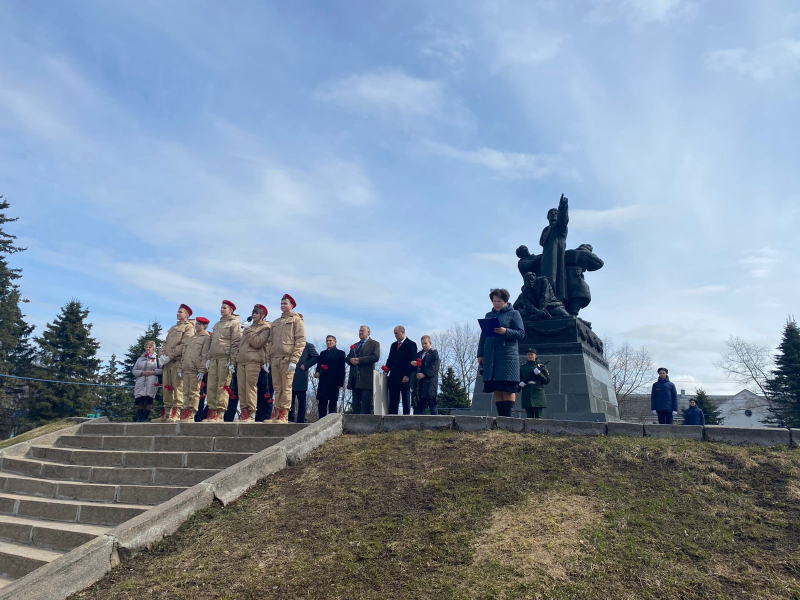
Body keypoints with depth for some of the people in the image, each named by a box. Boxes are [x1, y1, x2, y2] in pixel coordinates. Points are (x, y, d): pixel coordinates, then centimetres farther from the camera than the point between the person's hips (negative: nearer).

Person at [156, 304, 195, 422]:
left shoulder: (189, 327, 1)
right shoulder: (173, 328, 28)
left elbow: (184, 345, -11)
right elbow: (165, 343, 22)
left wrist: (170, 356, -15)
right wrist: (162, 355, 3)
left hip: (178, 360, -8)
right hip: (167, 362, 8)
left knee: (177, 387, -10)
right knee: (167, 387, 6)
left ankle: (176, 413, -12)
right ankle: (166, 412, 9)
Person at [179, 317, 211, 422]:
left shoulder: (206, 337, 0)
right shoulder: (191, 337, 23)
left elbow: (205, 355, -9)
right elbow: (184, 353, 22)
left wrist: (202, 370, -17)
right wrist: (181, 369, 13)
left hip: (196, 370, -7)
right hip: (186, 369, 7)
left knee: (194, 393, -4)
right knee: (186, 392, 7)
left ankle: (191, 415, -2)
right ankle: (185, 411, 11)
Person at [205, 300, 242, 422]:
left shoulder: (235, 323, 3)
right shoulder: (217, 324, 26)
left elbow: (236, 343, -7)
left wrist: (232, 360, -15)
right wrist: (209, 357, 15)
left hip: (225, 357, -7)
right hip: (214, 358, 7)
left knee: (222, 385, -9)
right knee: (211, 385, 4)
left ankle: (220, 412, -10)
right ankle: (211, 411, 8)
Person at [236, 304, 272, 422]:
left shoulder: (265, 327, 5)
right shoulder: (249, 328, 28)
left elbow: (257, 343, -10)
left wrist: (249, 333, -1)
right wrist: (236, 359, 18)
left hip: (253, 360, -7)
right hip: (241, 360, 7)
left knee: (251, 386, -12)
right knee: (241, 387, 0)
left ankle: (251, 414, -11)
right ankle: (244, 411, 3)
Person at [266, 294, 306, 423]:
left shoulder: (297, 320, 3)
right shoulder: (275, 322, 22)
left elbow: (300, 341, -6)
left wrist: (294, 360, -15)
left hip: (287, 359, -5)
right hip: (274, 359, 5)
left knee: (286, 388, -5)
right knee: (277, 388, 7)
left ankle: (284, 416, -3)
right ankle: (275, 413, 10)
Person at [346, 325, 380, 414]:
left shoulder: (374, 344, 3)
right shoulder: (354, 346, 24)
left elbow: (375, 357, -12)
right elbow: (348, 358, 18)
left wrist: (359, 360, -16)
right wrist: (351, 360, -7)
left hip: (366, 378, -6)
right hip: (355, 378, 6)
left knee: (366, 403, -7)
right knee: (356, 403, 7)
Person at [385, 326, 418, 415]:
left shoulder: (411, 344, -2)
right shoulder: (393, 345, 19)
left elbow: (412, 361, -10)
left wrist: (407, 375, -16)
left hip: (405, 378, -6)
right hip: (393, 378, 6)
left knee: (406, 403, -1)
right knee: (392, 403, 4)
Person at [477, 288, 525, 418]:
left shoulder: (513, 313, 4)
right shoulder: (489, 315, 17)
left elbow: (521, 333, -2)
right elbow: (483, 336, 18)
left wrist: (506, 331, -19)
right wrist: (480, 354, 12)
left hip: (508, 356, -4)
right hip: (490, 356, 4)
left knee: (508, 388, -7)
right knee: (496, 389, 2)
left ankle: (508, 416, -5)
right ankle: (501, 415, 6)